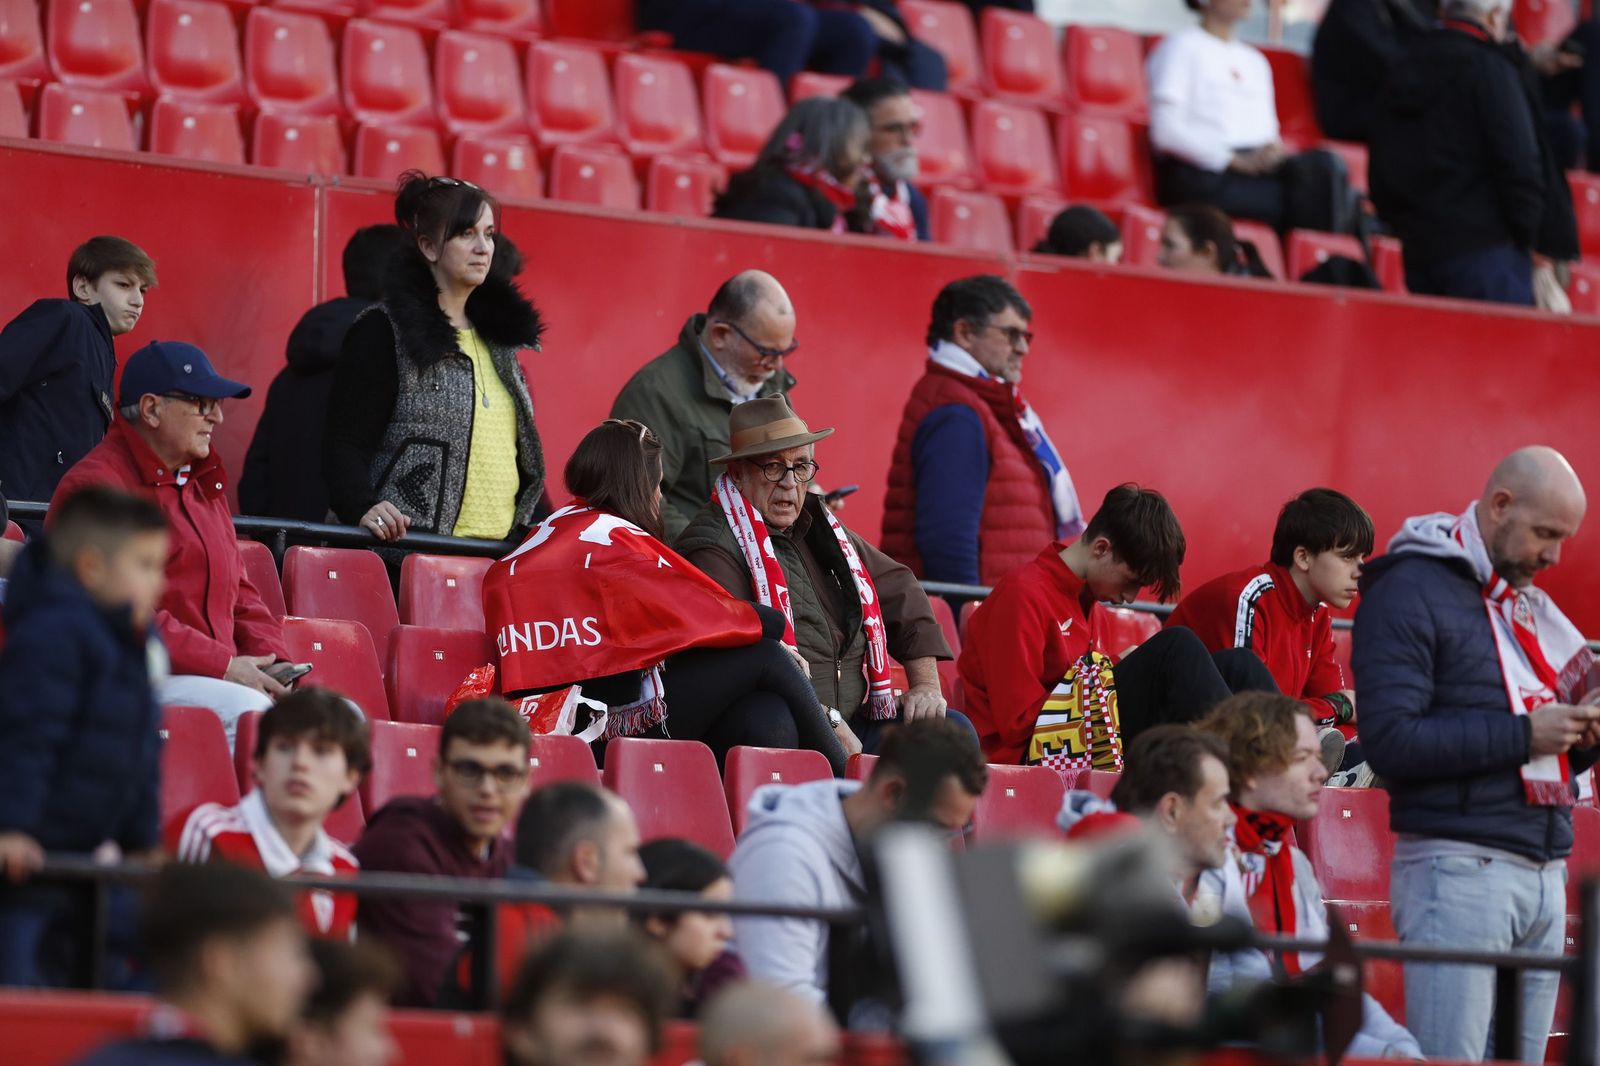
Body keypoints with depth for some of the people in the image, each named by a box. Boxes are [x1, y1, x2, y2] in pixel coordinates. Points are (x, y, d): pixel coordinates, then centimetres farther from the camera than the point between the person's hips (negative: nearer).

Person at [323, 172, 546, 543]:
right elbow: (345, 444, -8)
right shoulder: (384, 332, -2)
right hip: (410, 550, -6)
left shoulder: (497, 334, 18)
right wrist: (362, 509, -26)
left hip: (500, 551, 6)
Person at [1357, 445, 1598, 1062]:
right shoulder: (1411, 591, -4)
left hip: (1544, 871, 7)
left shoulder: (1532, 605, 20)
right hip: (1460, 868, -7)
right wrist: (1522, 734, -16)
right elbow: (1389, 740, -16)